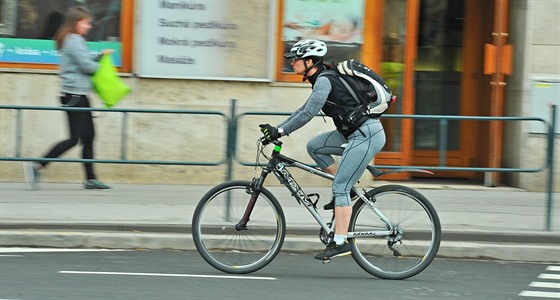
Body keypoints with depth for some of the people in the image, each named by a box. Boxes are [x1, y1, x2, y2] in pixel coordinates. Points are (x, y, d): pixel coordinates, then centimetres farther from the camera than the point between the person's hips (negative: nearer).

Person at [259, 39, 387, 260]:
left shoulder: (324, 80, -14)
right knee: (314, 146, 11)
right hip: (355, 132, 10)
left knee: (340, 187, -11)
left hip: (366, 135, -10)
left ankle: (340, 242, -12)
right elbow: (305, 109, 22)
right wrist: (276, 129, 16)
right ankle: (347, 190, 12)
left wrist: (280, 131, -19)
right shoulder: (322, 79, 17)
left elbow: (308, 114, -22)